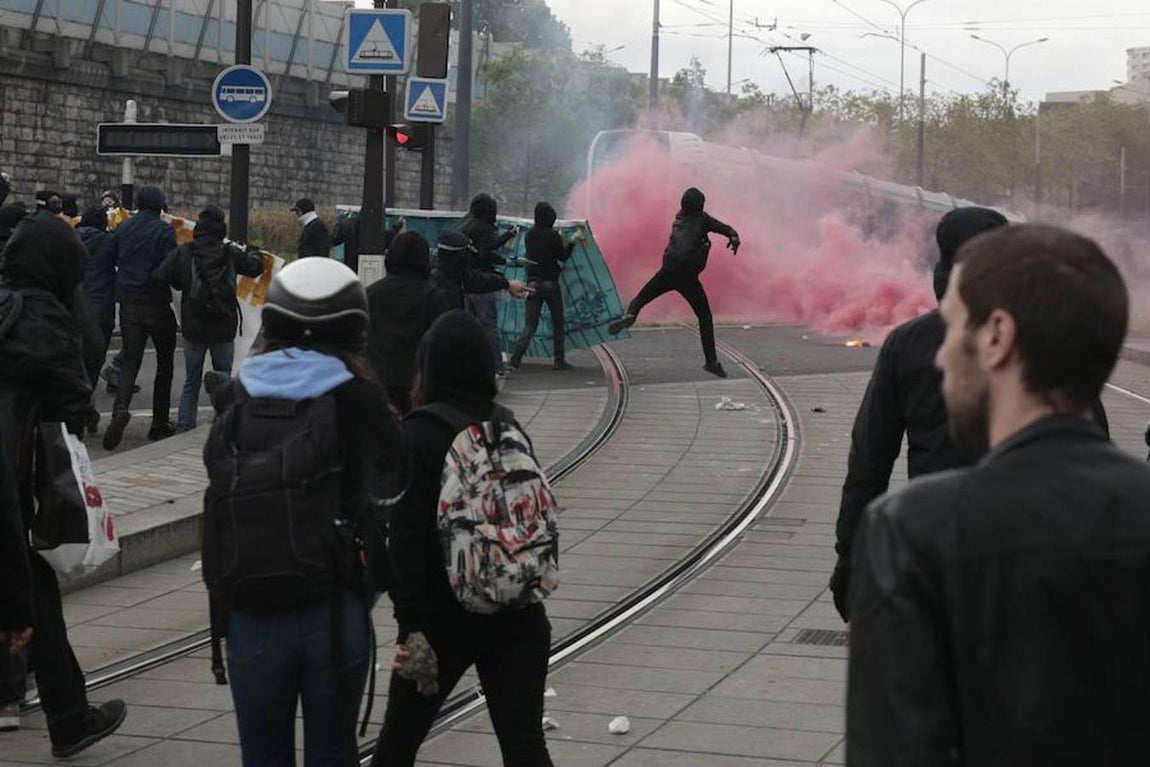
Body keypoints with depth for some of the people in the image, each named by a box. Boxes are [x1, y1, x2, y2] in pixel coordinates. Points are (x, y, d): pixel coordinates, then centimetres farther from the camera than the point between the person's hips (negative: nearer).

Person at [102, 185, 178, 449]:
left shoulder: (123, 228, 5)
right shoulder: (164, 230, -9)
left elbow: (115, 261, 11)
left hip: (128, 304, 3)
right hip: (157, 304, -3)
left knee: (131, 361, 5)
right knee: (165, 362, 13)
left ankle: (120, 408, -23)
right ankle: (160, 423, 12)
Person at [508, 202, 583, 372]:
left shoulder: (529, 235, 4)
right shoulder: (552, 235, -11)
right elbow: (563, 256, -5)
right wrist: (573, 242, 11)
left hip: (532, 282, 4)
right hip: (550, 283, -4)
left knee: (530, 324, 3)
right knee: (558, 323, 11)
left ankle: (515, 358, -14)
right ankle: (559, 361, 13)